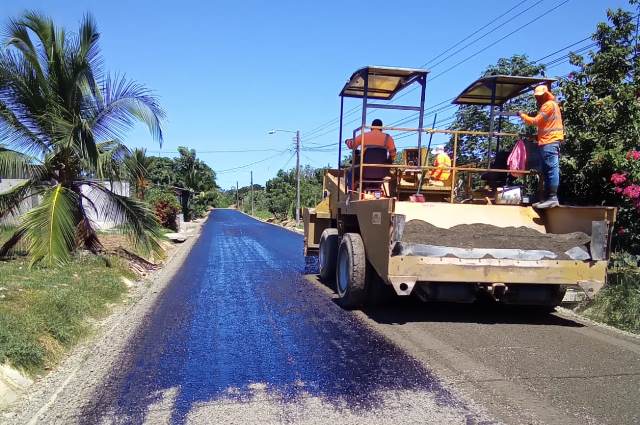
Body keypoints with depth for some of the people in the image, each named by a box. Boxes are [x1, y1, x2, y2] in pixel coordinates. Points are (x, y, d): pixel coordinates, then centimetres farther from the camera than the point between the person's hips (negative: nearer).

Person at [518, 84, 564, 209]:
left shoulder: (549, 104, -5)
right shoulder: (546, 105, 27)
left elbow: (536, 121, -12)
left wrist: (523, 115, 0)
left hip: (550, 142, -11)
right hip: (547, 142, 11)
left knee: (551, 170, -14)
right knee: (548, 171, 7)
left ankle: (553, 198, -19)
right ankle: (549, 198, 6)